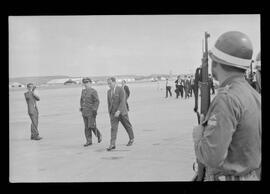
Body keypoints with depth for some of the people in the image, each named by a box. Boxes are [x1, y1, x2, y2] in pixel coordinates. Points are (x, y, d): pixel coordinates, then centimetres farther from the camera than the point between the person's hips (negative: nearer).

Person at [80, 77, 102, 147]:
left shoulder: (93, 91, -9)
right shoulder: (83, 91, 12)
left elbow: (97, 101, -14)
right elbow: (81, 100, 23)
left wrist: (95, 110, -21)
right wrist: (81, 107, 11)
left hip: (91, 112, -7)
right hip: (84, 112, 7)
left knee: (91, 126, -10)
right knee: (87, 127, 3)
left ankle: (99, 135, 16)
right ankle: (89, 141, 6)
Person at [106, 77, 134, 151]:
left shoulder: (120, 90, -13)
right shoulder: (109, 92, 7)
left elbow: (122, 102, -21)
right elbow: (109, 103, 13)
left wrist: (118, 111, -30)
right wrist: (110, 114, 12)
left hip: (122, 112, -4)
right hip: (113, 113, 4)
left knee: (127, 126, 12)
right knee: (113, 127, -9)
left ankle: (131, 139, 34)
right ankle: (112, 144, -17)